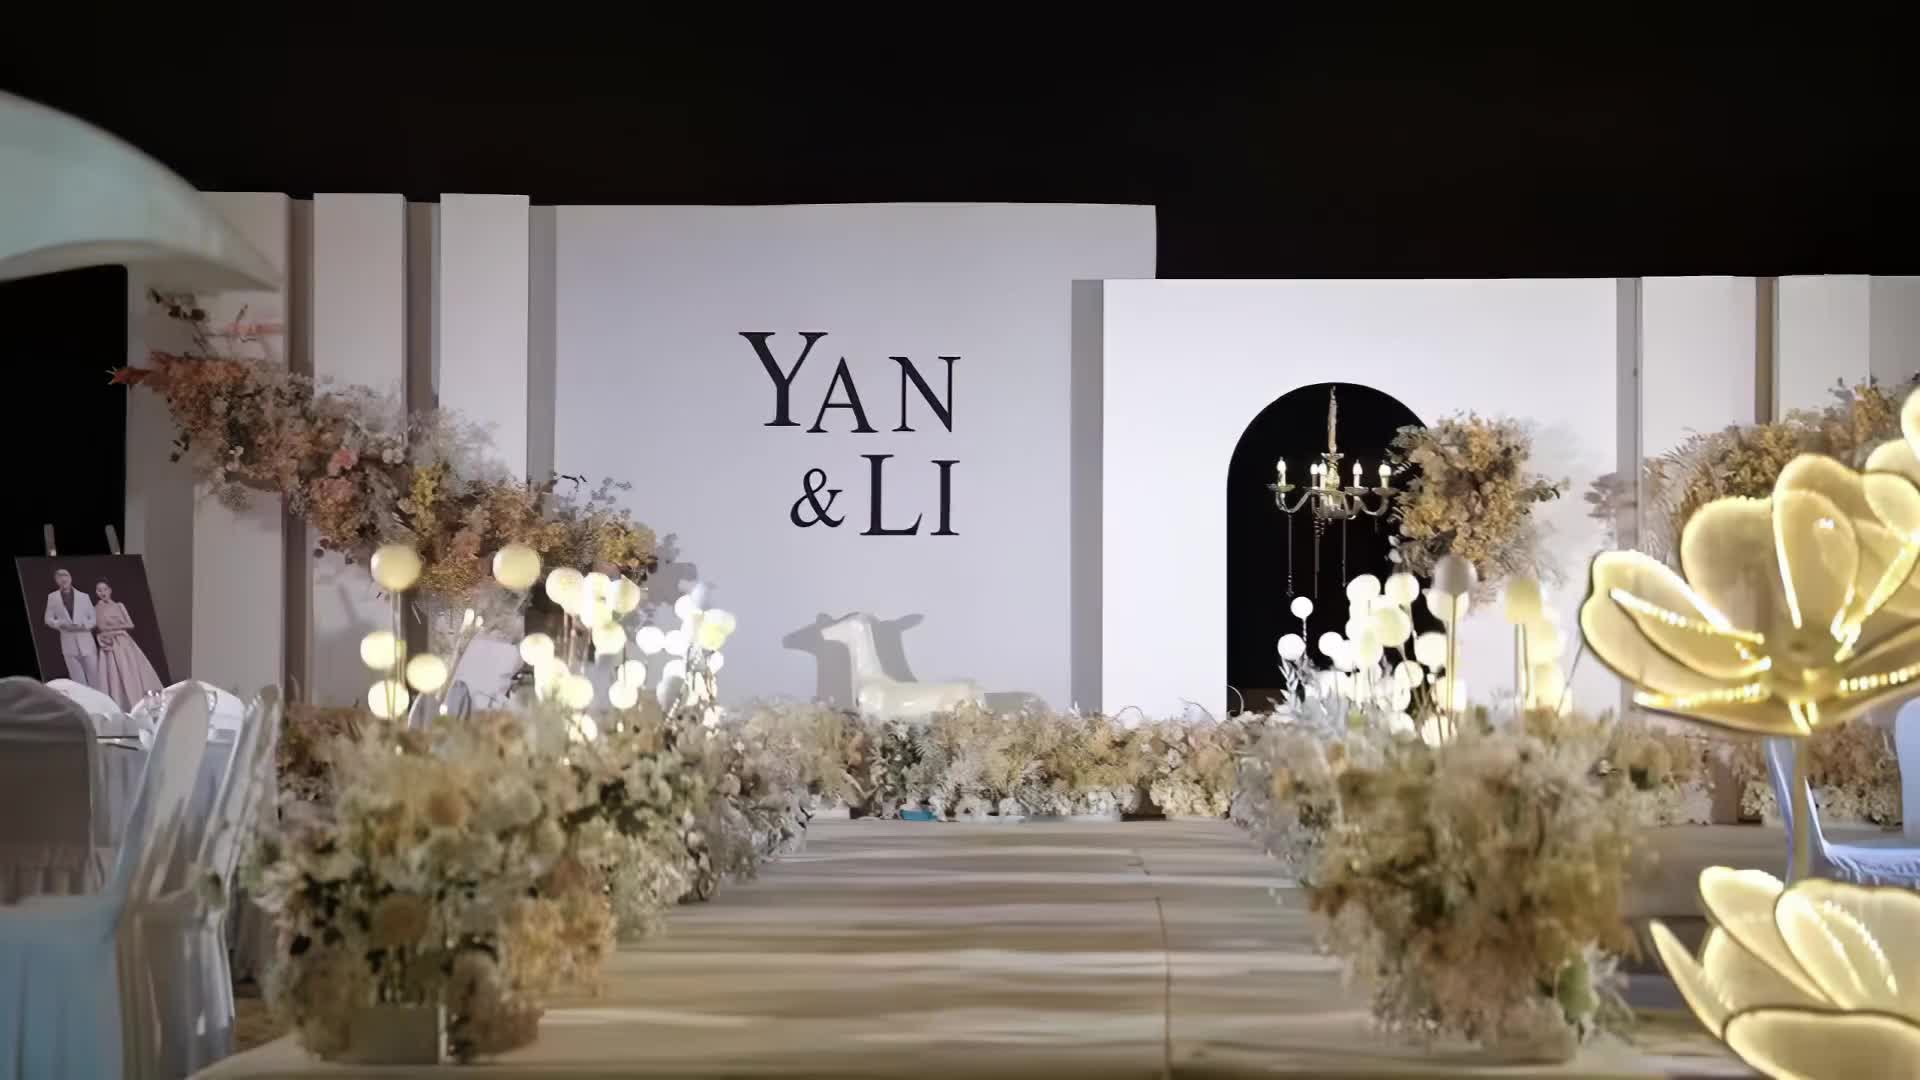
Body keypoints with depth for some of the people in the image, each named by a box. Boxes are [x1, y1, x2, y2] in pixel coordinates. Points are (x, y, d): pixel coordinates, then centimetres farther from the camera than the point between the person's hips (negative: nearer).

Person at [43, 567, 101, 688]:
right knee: (78, 680, 0)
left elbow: (94, 618, 8)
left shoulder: (83, 596, 6)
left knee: (95, 677, -1)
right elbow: (48, 619, 8)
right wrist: (61, 624, -11)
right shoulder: (52, 597, 6)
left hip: (86, 641, 0)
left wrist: (84, 626, -11)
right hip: (68, 643, 0)